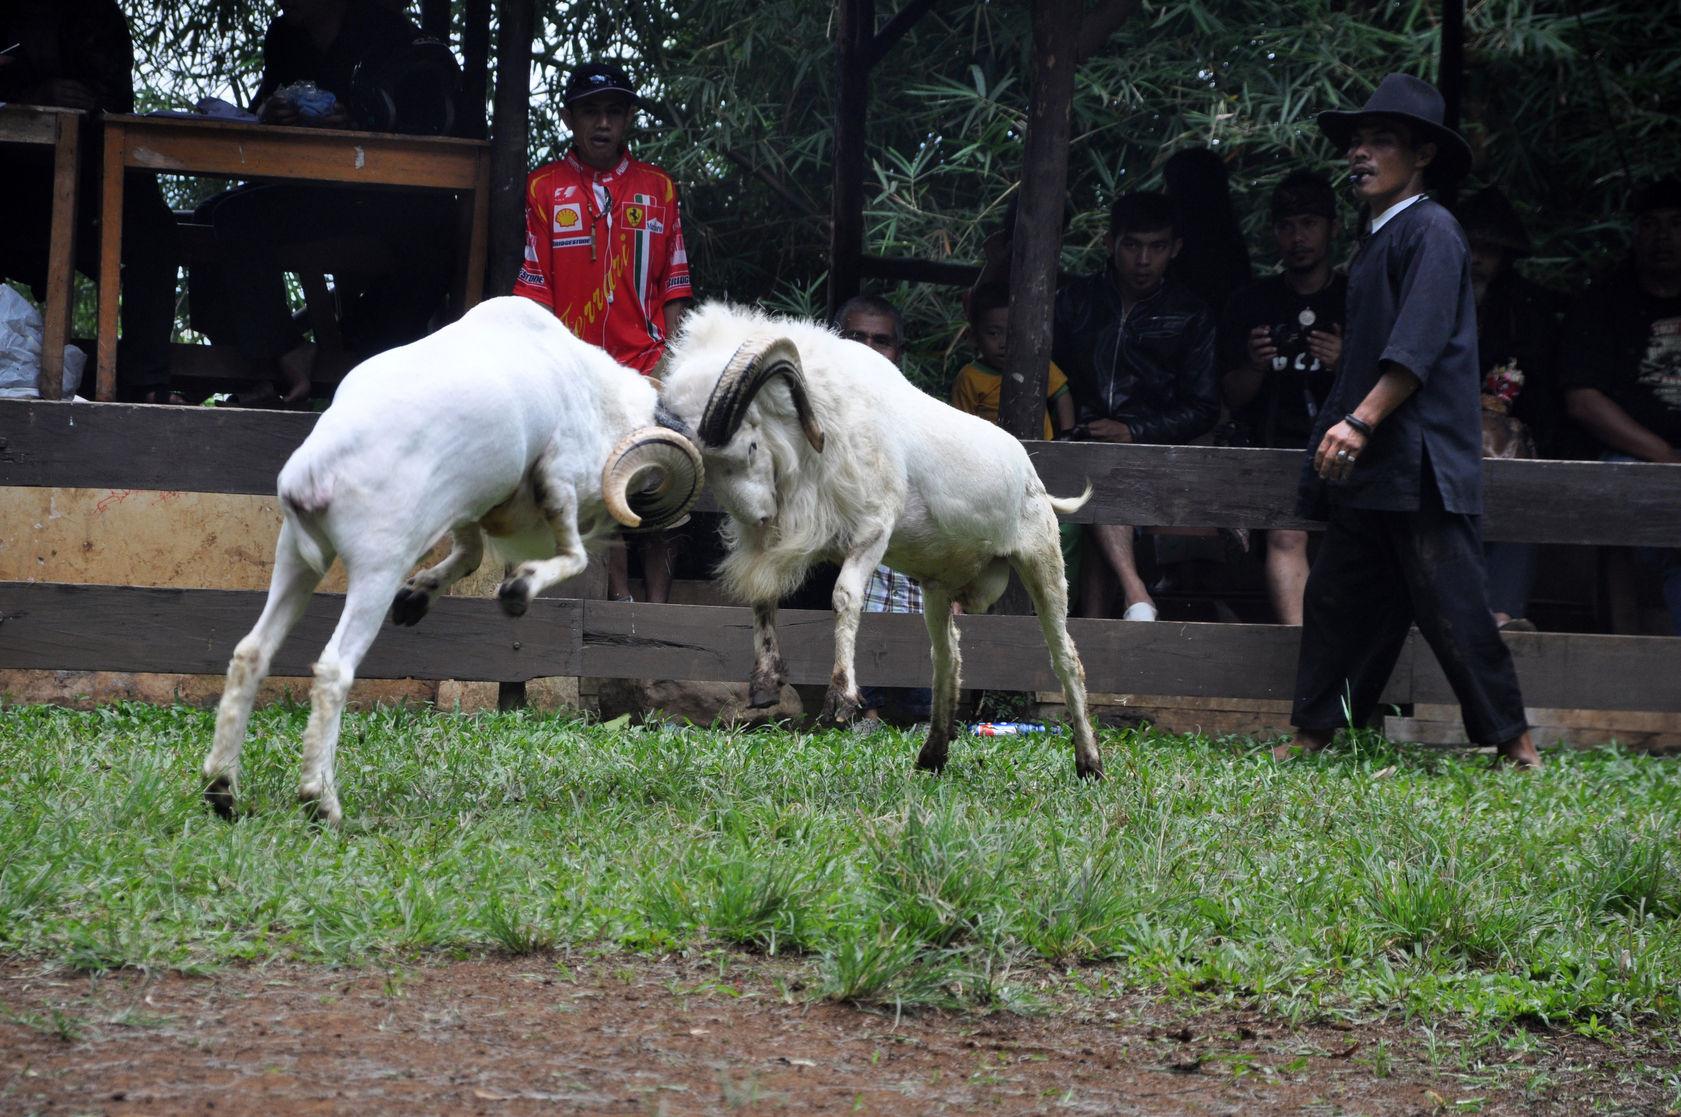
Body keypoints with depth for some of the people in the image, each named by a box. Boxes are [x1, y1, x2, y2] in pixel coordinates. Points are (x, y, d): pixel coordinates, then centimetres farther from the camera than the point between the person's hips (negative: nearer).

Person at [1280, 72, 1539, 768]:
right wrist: (1336, 432, 21)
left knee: (1448, 601, -9)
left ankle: (1511, 741, -3)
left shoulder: (1431, 230, -9)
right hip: (1368, 467, 9)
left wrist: (1361, 421, -24)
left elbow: (1418, 346, -19)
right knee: (1335, 596, 9)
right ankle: (1314, 732, 15)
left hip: (1421, 460, -9)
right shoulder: (1375, 239, 20)